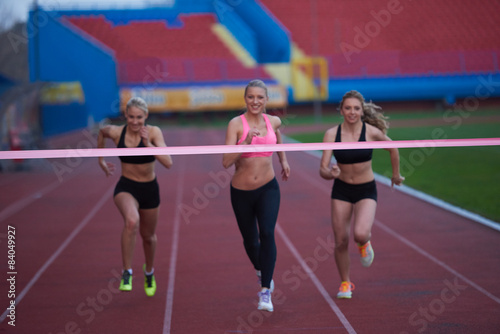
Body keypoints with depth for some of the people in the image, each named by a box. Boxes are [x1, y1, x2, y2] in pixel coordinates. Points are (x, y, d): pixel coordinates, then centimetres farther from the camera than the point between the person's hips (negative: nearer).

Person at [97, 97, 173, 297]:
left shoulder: (153, 132, -17)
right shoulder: (115, 132, -12)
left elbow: (168, 163, -27)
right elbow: (101, 132, 14)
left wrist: (148, 144, -37)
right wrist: (101, 160, 19)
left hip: (150, 189, 1)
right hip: (126, 187, -1)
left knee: (148, 236, 19)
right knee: (132, 221, -34)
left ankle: (149, 272, 51)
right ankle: (127, 273, -22)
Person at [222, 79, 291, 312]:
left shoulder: (273, 121, -1)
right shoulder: (236, 124, -13)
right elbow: (226, 162, -23)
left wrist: (283, 160, 28)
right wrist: (247, 141, -33)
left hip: (268, 189, 1)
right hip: (241, 192, -1)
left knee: (267, 234, -20)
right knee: (250, 240, 14)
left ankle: (265, 292, -18)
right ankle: (261, 271, 48)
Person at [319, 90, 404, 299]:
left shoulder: (371, 132, -13)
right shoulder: (331, 134, -10)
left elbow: (393, 148, 7)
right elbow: (323, 170, -11)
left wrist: (396, 174, 17)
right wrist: (331, 173, -34)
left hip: (366, 190, -2)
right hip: (341, 190, 2)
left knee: (360, 234, -25)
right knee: (341, 242, 2)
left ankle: (365, 242, 14)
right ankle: (345, 283, 27)